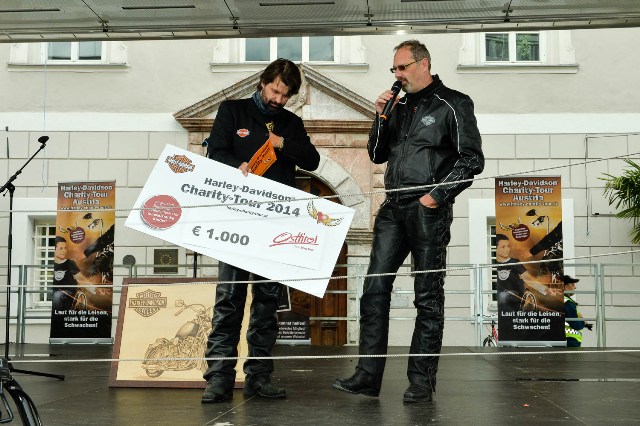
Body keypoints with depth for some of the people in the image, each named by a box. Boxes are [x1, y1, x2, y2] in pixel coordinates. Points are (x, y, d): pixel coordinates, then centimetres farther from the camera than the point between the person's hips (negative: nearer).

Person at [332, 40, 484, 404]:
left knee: (428, 298, 0)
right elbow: (377, 156, 19)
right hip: (393, 209, 6)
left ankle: (422, 381, 7)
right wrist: (381, 117, 6)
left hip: (428, 211, -6)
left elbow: (471, 159, -5)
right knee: (375, 289, 1)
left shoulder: (453, 104, 1)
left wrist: (437, 195, -12)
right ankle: (368, 375, 6)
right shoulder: (399, 106, 19)